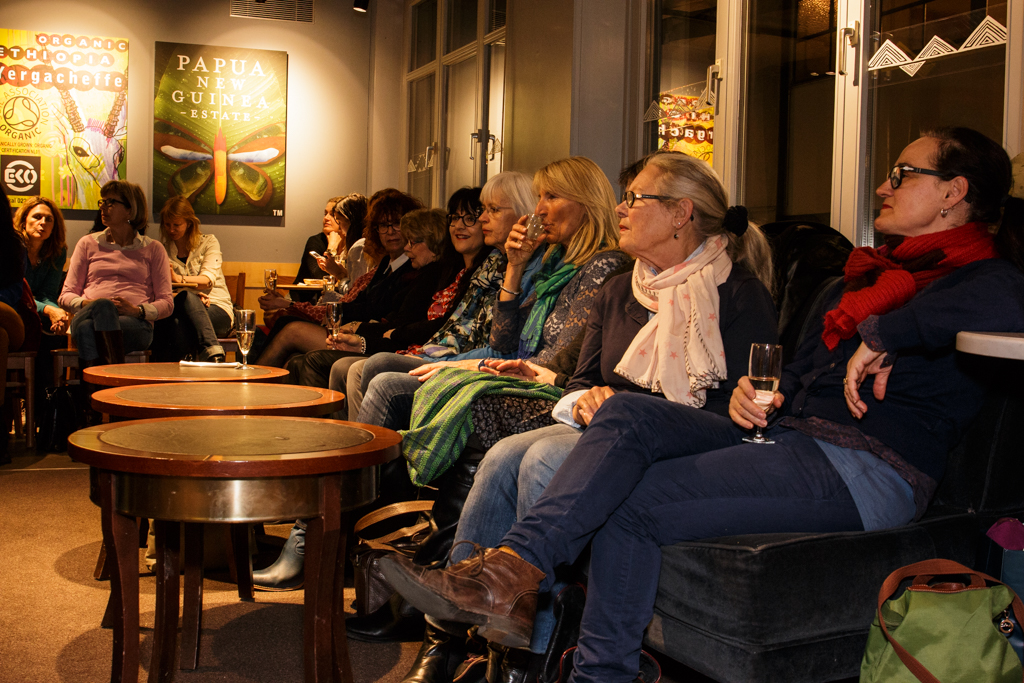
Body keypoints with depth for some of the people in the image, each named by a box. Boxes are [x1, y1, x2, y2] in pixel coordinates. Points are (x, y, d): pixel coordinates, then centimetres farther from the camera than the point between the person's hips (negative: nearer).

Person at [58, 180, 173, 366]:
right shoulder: (88, 243, 24)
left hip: (135, 324, -1)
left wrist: (137, 310, -9)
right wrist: (86, 304, -5)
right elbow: (66, 296, 19)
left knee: (88, 327, -37)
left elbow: (166, 303, 12)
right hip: (86, 317, 1)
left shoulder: (153, 249, 19)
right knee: (103, 306, -38)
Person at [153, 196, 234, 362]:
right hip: (183, 311, 2)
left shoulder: (208, 242, 8)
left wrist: (179, 278, -32)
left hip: (218, 311, -1)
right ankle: (213, 354, -52)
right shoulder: (163, 249, 15)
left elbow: (208, 280, -10)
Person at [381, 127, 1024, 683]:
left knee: (635, 504, -20)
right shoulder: (870, 272, 26)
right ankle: (513, 567, -23)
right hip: (790, 433, 8)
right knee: (629, 412, -16)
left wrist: (882, 336, -19)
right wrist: (755, 394, 2)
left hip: (870, 467, -8)